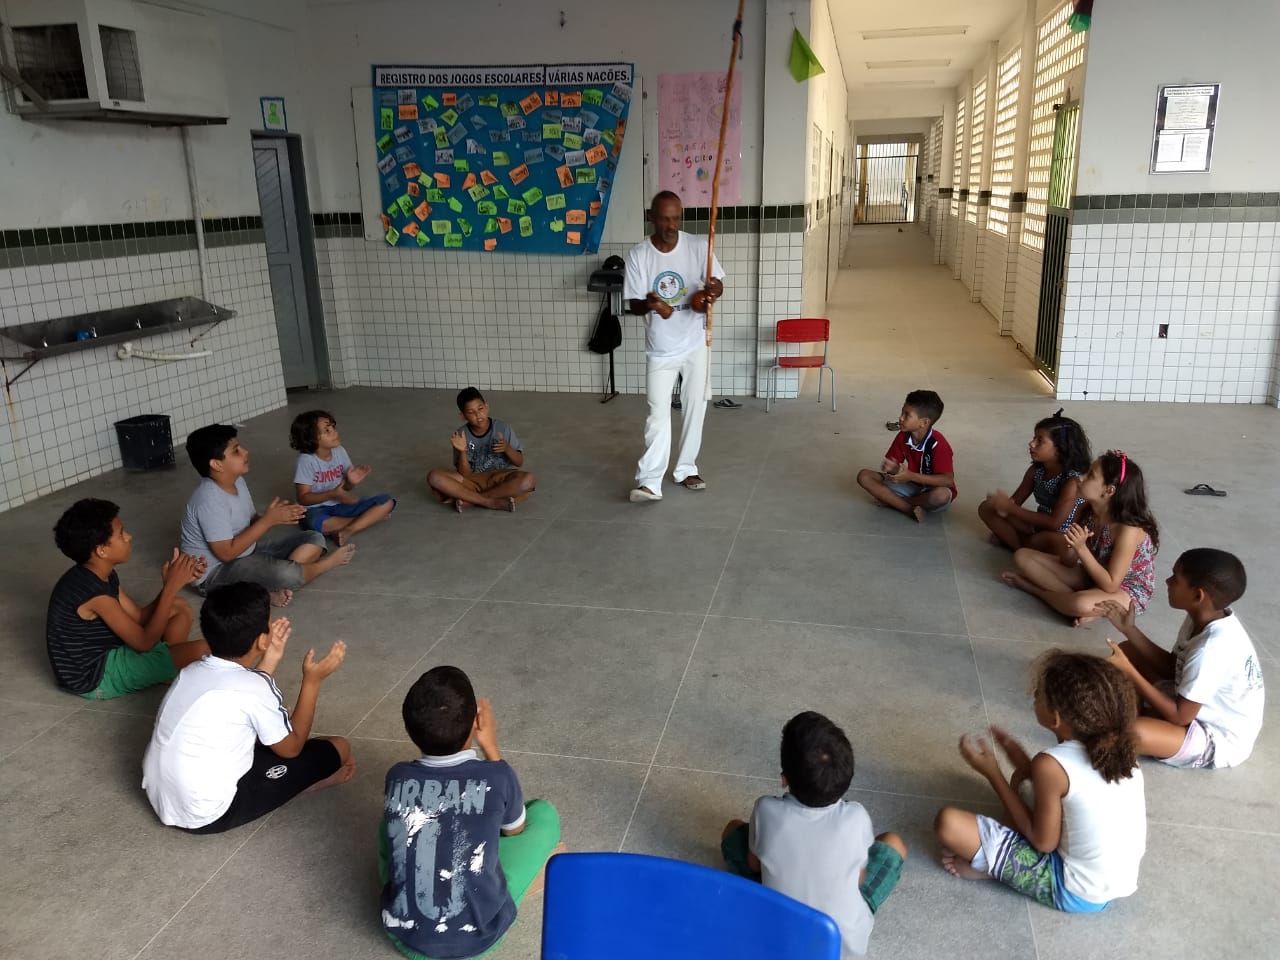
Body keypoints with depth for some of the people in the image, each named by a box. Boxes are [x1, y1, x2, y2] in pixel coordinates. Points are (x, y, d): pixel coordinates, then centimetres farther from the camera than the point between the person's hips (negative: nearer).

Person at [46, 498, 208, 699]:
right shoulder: (94, 592, -28)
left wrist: (171, 583, -11)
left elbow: (140, 618, 4)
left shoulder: (103, 576, 0)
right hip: (95, 677, -9)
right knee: (202, 651, -23)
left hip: (107, 654, 10)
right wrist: (171, 587, -22)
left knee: (180, 608, 14)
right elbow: (144, 642, -22)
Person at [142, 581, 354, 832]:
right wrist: (312, 681, -2)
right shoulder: (254, 687, -20)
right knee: (336, 748, -2)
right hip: (209, 816, -8)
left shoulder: (194, 670, 1)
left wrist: (270, 661, 16)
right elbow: (291, 747, -5)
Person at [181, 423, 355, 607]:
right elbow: (227, 553, -27)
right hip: (215, 572, -9)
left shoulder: (237, 482, 1)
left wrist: (278, 518, -11)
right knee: (287, 574, -34)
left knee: (314, 539, 2)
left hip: (246, 550, 10)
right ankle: (327, 562, -2)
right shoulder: (209, 500, -27)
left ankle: (276, 588, -17)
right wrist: (268, 520, -23)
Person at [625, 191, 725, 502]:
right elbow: (633, 304, -9)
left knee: (695, 408, 9)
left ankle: (686, 469, 25)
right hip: (660, 350, -1)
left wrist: (712, 291, -33)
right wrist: (650, 304, -33)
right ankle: (649, 481, -5)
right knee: (658, 413, -6)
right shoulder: (638, 254, -9)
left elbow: (718, 284, -8)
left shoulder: (698, 246, -7)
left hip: (694, 345, 2)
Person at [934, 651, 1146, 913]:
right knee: (1023, 780, 21)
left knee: (948, 821, -17)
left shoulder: (1051, 764, -25)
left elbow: (1043, 842, -14)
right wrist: (1022, 760, 8)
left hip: (1075, 892, -8)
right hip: (1120, 884, 8)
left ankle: (990, 864, 8)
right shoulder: (1117, 748, -3)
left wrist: (992, 772, -12)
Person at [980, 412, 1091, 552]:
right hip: (1037, 527, 7)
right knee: (986, 507, -1)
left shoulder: (1073, 481, -25)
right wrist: (1005, 505, -26)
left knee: (1054, 540, -44)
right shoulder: (1036, 470, -4)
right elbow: (1016, 500, 1)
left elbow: (1054, 523, -31)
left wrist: (1011, 508, -31)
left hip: (1065, 539, -7)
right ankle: (1022, 548, -13)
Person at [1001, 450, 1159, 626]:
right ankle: (1073, 596, -13)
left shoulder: (1128, 529, -28)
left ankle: (1032, 586, -15)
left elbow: (1110, 585, -27)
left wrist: (1081, 548, -33)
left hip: (1127, 591, -7)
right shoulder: (1085, 512, -8)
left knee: (1082, 604, -42)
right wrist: (1071, 545, -25)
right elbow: (1069, 563, -3)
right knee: (1023, 556, -3)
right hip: (1093, 577, 7)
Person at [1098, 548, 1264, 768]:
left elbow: (1179, 717, -27)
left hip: (1217, 740, -9)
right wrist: (1129, 629, -1)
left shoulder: (1212, 649, -34)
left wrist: (1128, 671, -27)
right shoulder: (1205, 618, -7)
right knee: (1127, 651, 7)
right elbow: (1173, 666, 7)